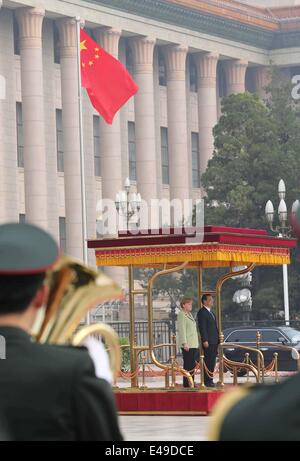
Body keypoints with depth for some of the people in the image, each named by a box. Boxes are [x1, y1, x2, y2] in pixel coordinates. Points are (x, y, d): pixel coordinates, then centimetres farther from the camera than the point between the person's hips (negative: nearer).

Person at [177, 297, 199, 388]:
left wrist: (197, 344, 22)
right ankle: (186, 383, -8)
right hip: (187, 345, -9)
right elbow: (182, 330, -15)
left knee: (193, 364, 8)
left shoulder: (190, 314, 20)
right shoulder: (181, 315, -9)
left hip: (194, 344, 9)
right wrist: (185, 343, -21)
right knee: (188, 364, -9)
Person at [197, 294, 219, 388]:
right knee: (208, 362, -9)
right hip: (208, 342, -9)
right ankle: (207, 381, -8)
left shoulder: (211, 312, 21)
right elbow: (202, 327, -15)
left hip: (214, 342, 9)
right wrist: (205, 340, -20)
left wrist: (218, 339, 19)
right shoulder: (202, 312, -9)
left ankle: (210, 380, 14)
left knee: (212, 362, 10)